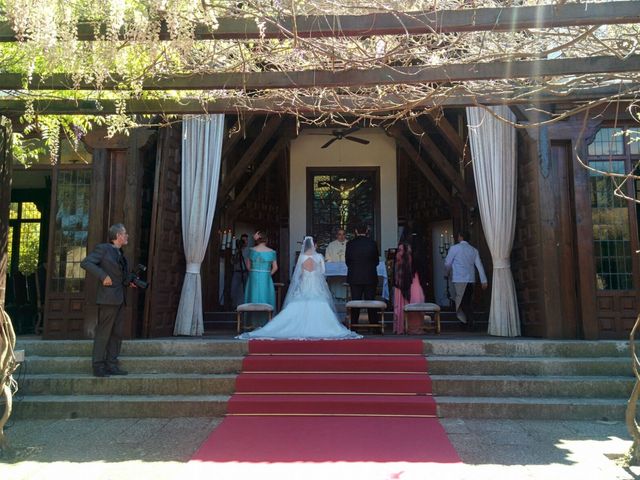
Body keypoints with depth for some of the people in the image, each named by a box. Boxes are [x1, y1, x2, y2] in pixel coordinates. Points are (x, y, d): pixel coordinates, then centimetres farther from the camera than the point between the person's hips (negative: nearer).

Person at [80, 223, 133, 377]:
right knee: (103, 333, -2)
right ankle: (98, 366, 6)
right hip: (108, 298, -8)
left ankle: (111, 365, 18)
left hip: (120, 299, 8)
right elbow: (85, 263, -13)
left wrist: (129, 282, 9)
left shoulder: (121, 254, 18)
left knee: (117, 333, 10)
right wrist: (103, 276, -19)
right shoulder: (103, 249, -4)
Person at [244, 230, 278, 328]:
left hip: (253, 278, 1)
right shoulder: (272, 252, -2)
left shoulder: (252, 250, 0)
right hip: (266, 279, -1)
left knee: (254, 299, 8)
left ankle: (255, 324, 10)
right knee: (266, 299, 7)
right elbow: (275, 267, -1)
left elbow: (248, 266, 4)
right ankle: (265, 323, 7)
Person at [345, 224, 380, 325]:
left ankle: (353, 324, 9)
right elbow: (376, 260, 4)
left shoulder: (350, 244, -4)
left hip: (354, 277, 0)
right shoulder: (373, 243, -4)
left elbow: (347, 261, 3)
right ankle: (373, 323, 11)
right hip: (370, 277, 0)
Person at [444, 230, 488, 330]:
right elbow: (479, 265, 7)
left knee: (462, 302, -2)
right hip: (471, 279, 5)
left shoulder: (454, 248, -3)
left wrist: (448, 273, 21)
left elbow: (447, 263, 1)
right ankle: (470, 323, 15)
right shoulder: (474, 250, 10)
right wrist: (484, 280, 6)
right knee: (469, 302, 12)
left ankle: (467, 322, -10)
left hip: (459, 280, -5)